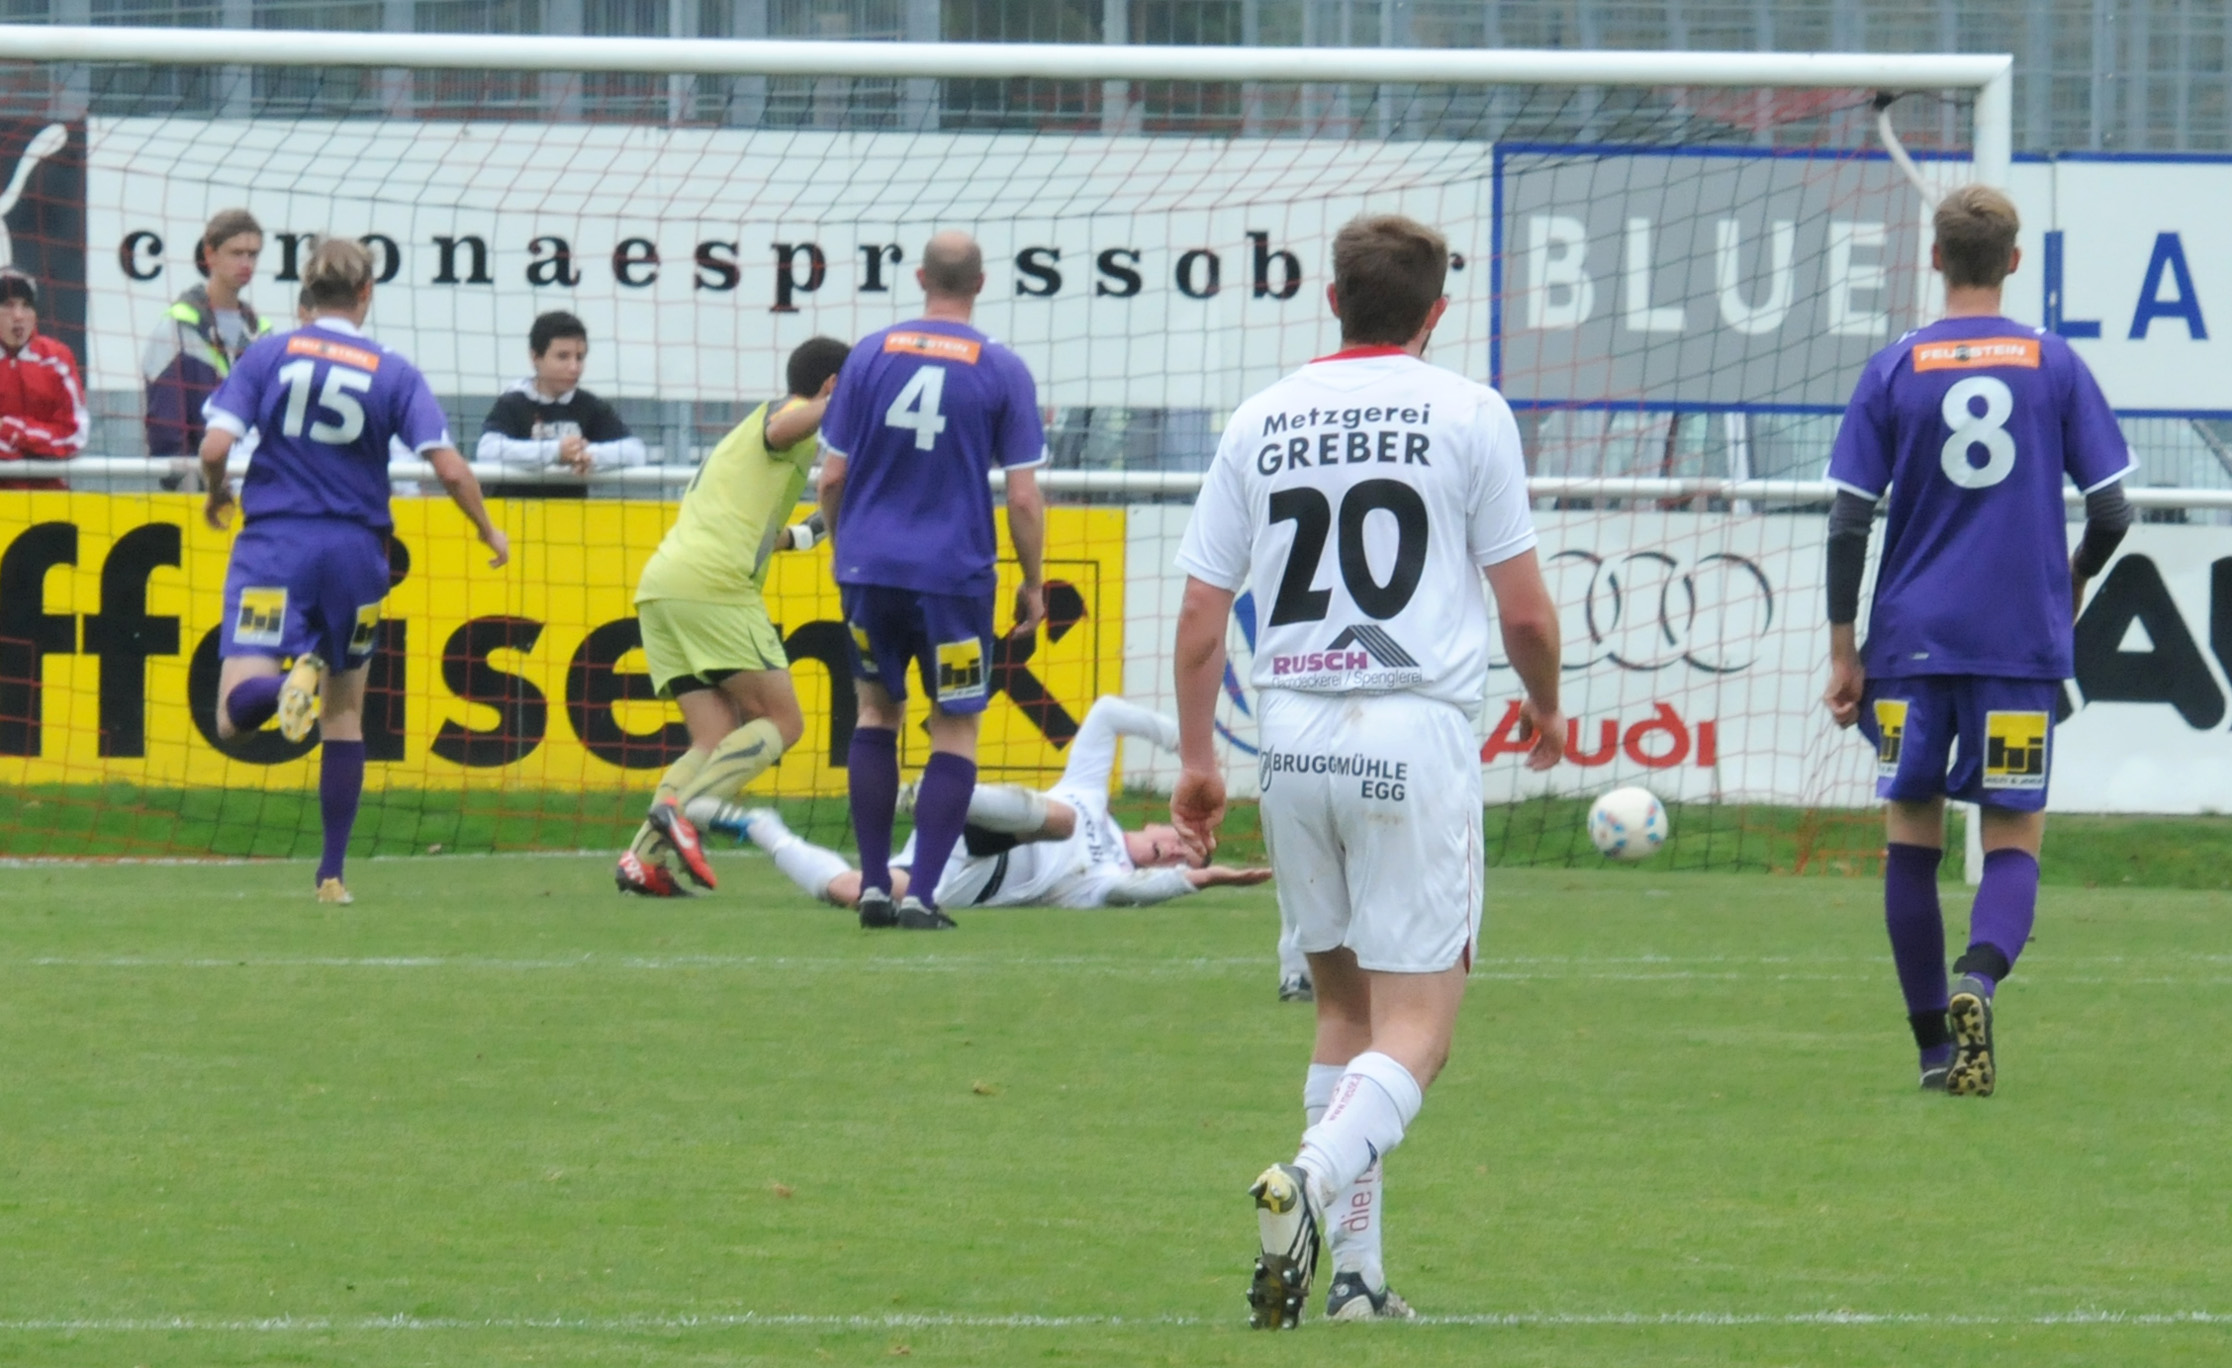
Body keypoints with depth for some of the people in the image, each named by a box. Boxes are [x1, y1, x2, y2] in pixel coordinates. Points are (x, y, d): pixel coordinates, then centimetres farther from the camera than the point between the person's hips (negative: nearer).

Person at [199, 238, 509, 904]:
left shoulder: (267, 355, 1)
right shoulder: (394, 374, 1)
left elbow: (215, 447, -7)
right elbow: (450, 469, -5)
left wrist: (215, 494, 15)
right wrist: (489, 531, 13)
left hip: (273, 543, -1)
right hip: (355, 550, 2)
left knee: (234, 714, -8)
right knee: (345, 714, 18)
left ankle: (296, 677, -41)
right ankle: (332, 873, 15)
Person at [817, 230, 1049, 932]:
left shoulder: (870, 355, 1)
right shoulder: (1002, 372, -4)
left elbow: (832, 477, 4)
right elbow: (1023, 497, -5)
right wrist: (1034, 584, 8)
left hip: (869, 566, 2)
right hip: (954, 572, -2)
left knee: (876, 711, 17)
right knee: (955, 729, 7)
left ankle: (873, 886, 13)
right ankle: (922, 894, -3)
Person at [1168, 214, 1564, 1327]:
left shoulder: (1260, 422, 8)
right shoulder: (1466, 413, -1)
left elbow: (1199, 617, 8)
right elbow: (1524, 609, 1)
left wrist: (1196, 758, 19)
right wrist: (1545, 704, 20)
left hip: (1293, 736, 4)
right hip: (1417, 734, -4)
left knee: (1343, 1005, 17)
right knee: (1415, 1027, -3)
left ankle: (1356, 1269, 14)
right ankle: (1313, 1178, -31)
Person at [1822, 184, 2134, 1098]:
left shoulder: (1894, 370, 1)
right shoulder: (2053, 365, 1)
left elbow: (1849, 522, -1)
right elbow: (2111, 510, 1)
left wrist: (1843, 651, 6)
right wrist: (2073, 582, 22)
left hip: (1912, 640, 0)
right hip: (2022, 642, 0)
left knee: (1911, 838, 11)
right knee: (2013, 841, 3)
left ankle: (1935, 1046, 11)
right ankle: (1978, 977, -27)